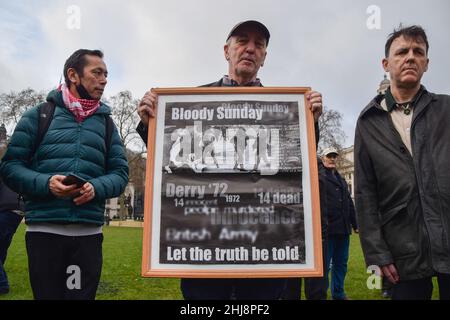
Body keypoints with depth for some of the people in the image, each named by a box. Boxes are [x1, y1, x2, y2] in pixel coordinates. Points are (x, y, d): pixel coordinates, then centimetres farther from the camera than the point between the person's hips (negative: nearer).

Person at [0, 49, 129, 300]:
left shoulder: (106, 122, 12)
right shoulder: (38, 115, 6)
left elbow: (121, 172, 7)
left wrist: (96, 188, -13)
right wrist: (45, 183, -16)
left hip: (89, 233, 2)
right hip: (44, 230, -2)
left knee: (82, 295, 10)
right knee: (47, 295, 7)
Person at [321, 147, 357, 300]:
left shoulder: (341, 180, 23)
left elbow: (349, 203, 25)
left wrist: (355, 224, 22)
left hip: (343, 228, 8)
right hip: (327, 228, -8)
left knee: (341, 263, 13)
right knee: (324, 264, -3)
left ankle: (338, 294, 25)